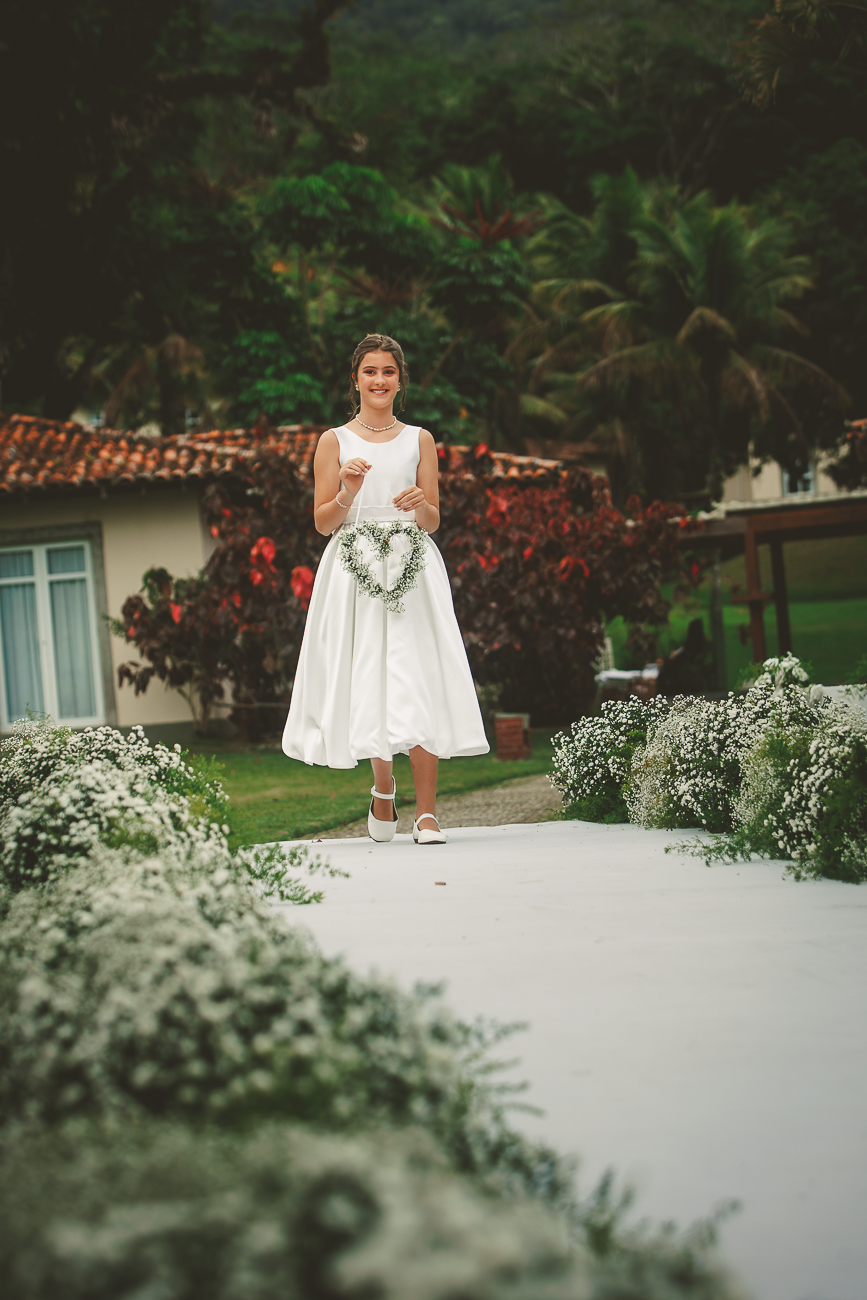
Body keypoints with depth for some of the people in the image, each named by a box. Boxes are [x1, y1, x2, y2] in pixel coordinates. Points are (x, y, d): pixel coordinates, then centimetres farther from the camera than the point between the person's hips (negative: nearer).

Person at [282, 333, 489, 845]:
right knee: (367, 684, 0)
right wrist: (348, 493, -13)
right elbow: (322, 521, 5)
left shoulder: (420, 440, 11)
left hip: (412, 571, 0)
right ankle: (383, 785, 25)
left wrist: (420, 504, -12)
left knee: (420, 685, -11)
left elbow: (434, 521, 10)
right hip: (354, 570, 0)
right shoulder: (335, 442, 8)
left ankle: (426, 812, -10)